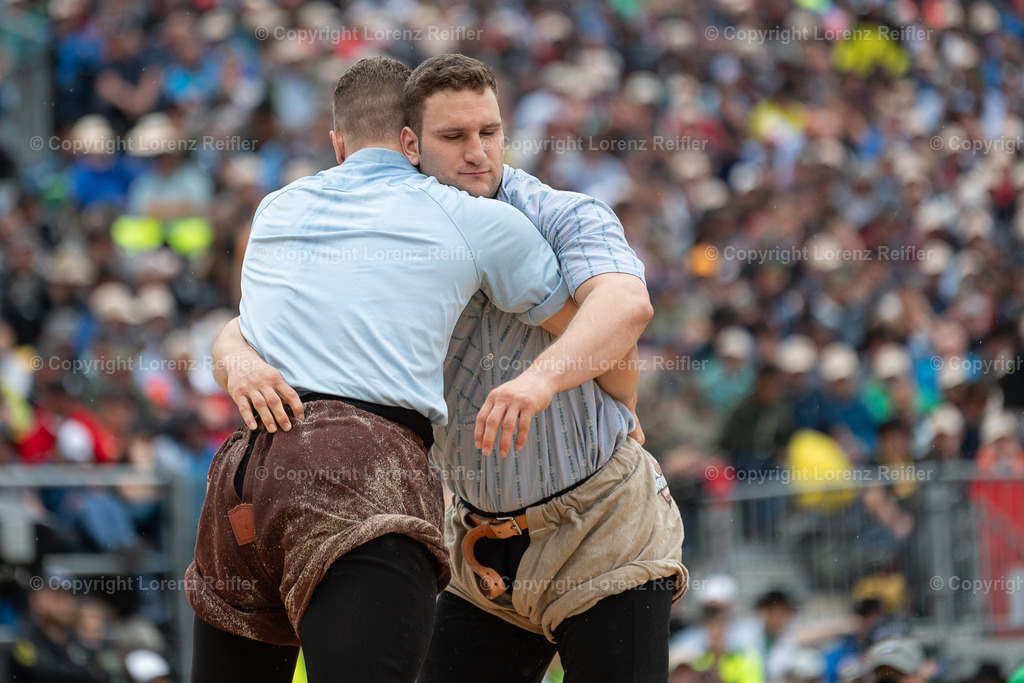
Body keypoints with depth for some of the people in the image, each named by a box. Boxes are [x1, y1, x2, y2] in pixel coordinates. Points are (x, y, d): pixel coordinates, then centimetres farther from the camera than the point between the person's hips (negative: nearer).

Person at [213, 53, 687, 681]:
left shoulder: (566, 218, -13)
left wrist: (540, 377, -54)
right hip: (485, 549, 4)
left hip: (606, 534, -4)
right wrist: (242, 363, -32)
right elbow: (241, 331, -6)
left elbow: (626, 303, -35)